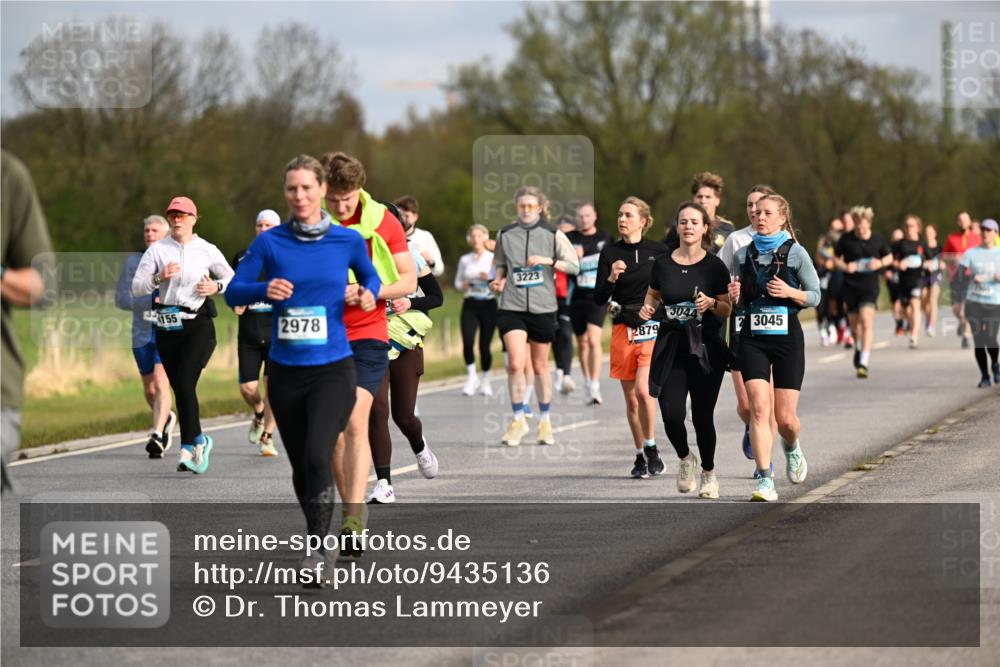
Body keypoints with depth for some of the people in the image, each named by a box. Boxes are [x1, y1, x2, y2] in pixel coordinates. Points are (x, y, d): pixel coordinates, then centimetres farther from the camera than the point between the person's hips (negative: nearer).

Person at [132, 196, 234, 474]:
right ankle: (198, 440, 23)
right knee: (178, 388, 5)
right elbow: (136, 288, 2)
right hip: (167, 326, 3)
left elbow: (231, 277, 15)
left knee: (185, 383, -17)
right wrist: (159, 277, -14)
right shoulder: (157, 250, 5)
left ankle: (188, 447, -12)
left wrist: (216, 287, -6)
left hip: (198, 325, -3)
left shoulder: (207, 251, 3)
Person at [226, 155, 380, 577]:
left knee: (318, 455, -22)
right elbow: (234, 292, 0)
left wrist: (368, 294, -5)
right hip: (286, 372, 2)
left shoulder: (348, 241, 0)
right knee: (301, 467, 10)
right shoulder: (270, 243, 0)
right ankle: (319, 537, 30)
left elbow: (371, 278, 17)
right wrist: (265, 289, -20)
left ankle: (319, 547, -14)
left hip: (333, 370, -2)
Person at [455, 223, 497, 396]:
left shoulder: (494, 259, 4)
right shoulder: (465, 260, 11)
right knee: (468, 342, -15)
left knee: (485, 345, -3)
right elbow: (457, 282, 19)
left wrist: (490, 279, -15)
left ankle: (485, 380, 17)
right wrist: (464, 285, -2)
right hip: (470, 305, 2)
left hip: (489, 304, -2)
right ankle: (471, 377, 6)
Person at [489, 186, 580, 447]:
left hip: (543, 307, 0)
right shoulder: (505, 235, 5)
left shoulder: (552, 234, 1)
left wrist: (548, 261, -14)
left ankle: (545, 420, 24)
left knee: (540, 366, 9)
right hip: (512, 306, 0)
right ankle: (518, 420, 0)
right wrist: (498, 280, -1)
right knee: (515, 364, -13)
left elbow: (574, 266, 0)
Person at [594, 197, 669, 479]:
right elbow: (598, 299, 0)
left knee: (643, 390, -19)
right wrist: (611, 278, -16)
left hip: (653, 329, -2)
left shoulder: (659, 251, 1)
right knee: (631, 399, 6)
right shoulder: (610, 253, 3)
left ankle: (651, 450, -5)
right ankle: (640, 456, 18)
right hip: (623, 329, 2)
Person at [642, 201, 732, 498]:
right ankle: (684, 458, 23)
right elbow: (653, 295, 20)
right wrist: (647, 307, -2)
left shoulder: (714, 266, -3)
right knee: (671, 415, -9)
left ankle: (709, 473, 24)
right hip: (670, 348, 2)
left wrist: (712, 303, -19)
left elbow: (727, 309, 1)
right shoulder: (663, 263, 4)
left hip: (705, 349, -2)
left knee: (702, 416, 1)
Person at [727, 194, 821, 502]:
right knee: (759, 407, -14)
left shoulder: (796, 253, -1)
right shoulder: (743, 254, 8)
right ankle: (765, 481, -12)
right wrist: (735, 295, -4)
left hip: (787, 337, -2)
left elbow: (815, 296, 3)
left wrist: (790, 292, -15)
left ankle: (792, 448, 35)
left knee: (785, 418, -1)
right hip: (753, 339, 2)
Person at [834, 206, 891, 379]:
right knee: (854, 323, 13)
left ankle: (863, 363, -19)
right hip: (850, 285, 2)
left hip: (870, 286, -2)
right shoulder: (846, 239, -3)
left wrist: (880, 263, -8)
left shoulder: (878, 239, -2)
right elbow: (836, 258, 8)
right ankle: (858, 347, 47)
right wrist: (845, 267, -13)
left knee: (866, 321, -18)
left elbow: (889, 256, 14)